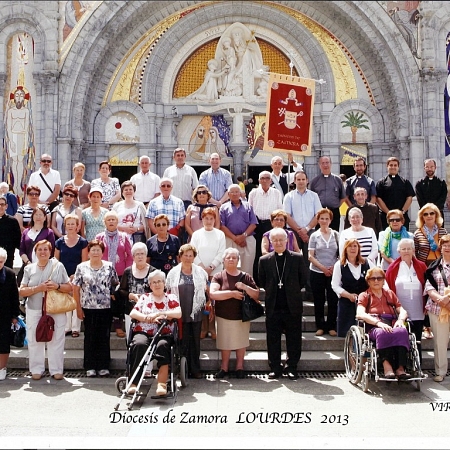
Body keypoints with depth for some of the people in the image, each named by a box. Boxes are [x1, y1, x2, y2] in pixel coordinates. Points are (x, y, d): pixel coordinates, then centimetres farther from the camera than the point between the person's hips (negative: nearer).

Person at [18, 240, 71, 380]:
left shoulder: (58, 266, 4)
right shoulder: (29, 269, 8)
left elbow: (69, 287, 4)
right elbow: (21, 291, 1)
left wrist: (57, 286, -15)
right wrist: (38, 288, -14)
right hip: (34, 311, 2)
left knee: (56, 340, 0)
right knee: (34, 340, 4)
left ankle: (56, 370, 9)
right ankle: (36, 370, 15)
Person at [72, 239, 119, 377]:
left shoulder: (109, 267, 4)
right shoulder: (81, 267, 2)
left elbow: (116, 284, 10)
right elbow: (76, 289, 2)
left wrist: (114, 296, -3)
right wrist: (78, 308, -2)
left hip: (106, 308, 0)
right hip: (88, 308, 0)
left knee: (104, 337, 4)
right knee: (90, 337, 5)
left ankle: (103, 366, 12)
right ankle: (90, 367, 13)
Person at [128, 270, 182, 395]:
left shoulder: (171, 298, 17)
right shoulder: (145, 297, 22)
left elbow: (178, 313, -2)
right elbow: (133, 313, 8)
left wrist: (158, 314, -10)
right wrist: (148, 318, -8)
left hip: (164, 335, -1)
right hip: (143, 333, 1)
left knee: (163, 346, -36)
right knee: (139, 344, -34)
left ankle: (162, 384, -41)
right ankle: (133, 383, -37)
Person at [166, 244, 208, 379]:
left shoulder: (200, 272, 8)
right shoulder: (173, 273, 5)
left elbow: (207, 290, 13)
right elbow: (168, 292, 8)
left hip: (196, 313, 1)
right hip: (180, 313, -1)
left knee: (195, 341, 5)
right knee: (182, 342, 2)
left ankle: (195, 370, 12)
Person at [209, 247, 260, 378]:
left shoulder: (245, 277, 5)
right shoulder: (218, 277, -1)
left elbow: (257, 295, 3)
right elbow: (212, 294, -16)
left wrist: (245, 287, -15)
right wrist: (232, 293, -16)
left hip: (242, 317, 1)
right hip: (224, 317, -1)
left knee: (241, 342, 6)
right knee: (225, 342, 4)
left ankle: (239, 367, 19)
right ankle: (224, 368, 17)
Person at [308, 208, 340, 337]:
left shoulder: (336, 235, 7)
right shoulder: (314, 236, 4)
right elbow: (310, 256, -1)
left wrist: (335, 267, -9)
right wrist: (323, 268, -11)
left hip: (333, 272, 0)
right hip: (317, 273, 0)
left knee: (333, 300, 1)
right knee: (319, 301, 5)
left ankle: (331, 327, 10)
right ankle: (320, 327, 13)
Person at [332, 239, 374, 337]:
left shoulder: (367, 263, 9)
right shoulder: (339, 265, 5)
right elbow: (335, 285, 1)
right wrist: (349, 295, -10)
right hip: (347, 303, -1)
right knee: (346, 333, -1)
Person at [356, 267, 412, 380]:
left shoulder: (390, 294, 31)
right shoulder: (364, 295, 18)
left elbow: (402, 311, 19)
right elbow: (360, 314, -2)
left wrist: (400, 320, -7)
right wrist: (378, 322, -19)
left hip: (391, 326, 3)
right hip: (373, 328, -3)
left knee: (402, 331, -34)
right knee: (383, 333, -40)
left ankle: (400, 368, -39)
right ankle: (387, 365, -43)